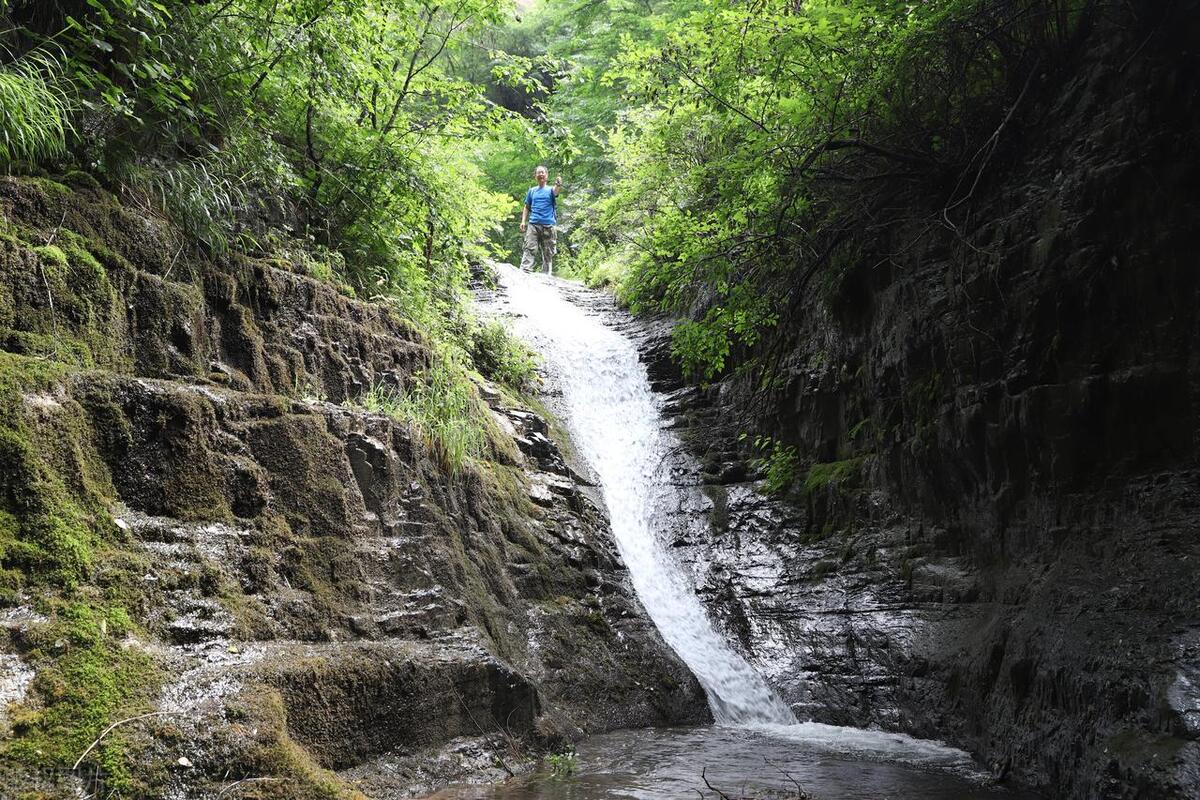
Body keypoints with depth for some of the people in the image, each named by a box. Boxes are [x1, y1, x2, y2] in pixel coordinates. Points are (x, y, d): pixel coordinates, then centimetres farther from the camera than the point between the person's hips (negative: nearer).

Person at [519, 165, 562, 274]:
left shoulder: (550, 190, 8)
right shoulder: (532, 191, 16)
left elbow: (556, 191, -17)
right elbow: (527, 207, 18)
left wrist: (559, 185, -41)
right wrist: (523, 221, 2)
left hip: (548, 225, -1)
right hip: (533, 224, 1)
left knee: (548, 252, 3)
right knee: (529, 249, -12)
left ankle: (548, 275, 8)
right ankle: (525, 272, -20)